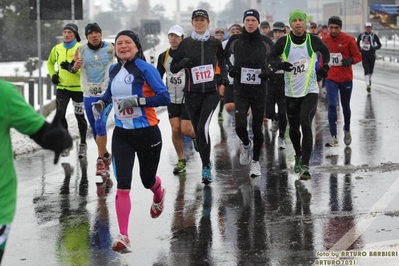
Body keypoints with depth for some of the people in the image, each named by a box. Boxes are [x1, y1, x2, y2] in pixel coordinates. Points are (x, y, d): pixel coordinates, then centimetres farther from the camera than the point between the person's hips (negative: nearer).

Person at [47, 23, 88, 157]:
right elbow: (50, 63, 22)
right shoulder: (57, 48, 3)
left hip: (78, 88, -3)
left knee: (80, 116, 8)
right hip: (62, 87, 3)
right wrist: (53, 74, 6)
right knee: (59, 116, -5)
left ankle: (83, 144, 26)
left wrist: (73, 69, -31)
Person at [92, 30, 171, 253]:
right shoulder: (114, 70, 5)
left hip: (147, 133, -3)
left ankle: (159, 194, 55)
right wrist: (101, 103, 6)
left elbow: (164, 97, -20)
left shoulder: (145, 69, -13)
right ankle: (123, 236, -8)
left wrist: (137, 101, -29)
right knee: (122, 185, -9)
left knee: (147, 180, 16)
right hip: (122, 134, 4)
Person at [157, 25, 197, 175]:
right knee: (175, 130, -1)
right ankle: (181, 161, 10)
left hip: (188, 98, -4)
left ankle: (195, 135, 27)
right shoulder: (163, 56, 4)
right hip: (172, 99, 4)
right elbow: (158, 77, 15)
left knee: (185, 130, -9)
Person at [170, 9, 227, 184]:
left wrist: (222, 76, -2)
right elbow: (173, 68, 5)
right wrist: (183, 62, -16)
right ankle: (207, 164, 25)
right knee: (198, 131, 8)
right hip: (192, 94, 2)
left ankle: (206, 167, -15)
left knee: (203, 127, -20)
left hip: (211, 92, -2)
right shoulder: (186, 43, 3)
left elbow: (222, 63, 18)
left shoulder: (215, 43, 3)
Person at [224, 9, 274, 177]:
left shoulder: (266, 42, -2)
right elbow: (224, 56, 17)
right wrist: (230, 68, -2)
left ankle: (255, 161, 20)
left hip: (259, 90, 0)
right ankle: (246, 144, 23)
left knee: (257, 128, 4)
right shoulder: (235, 40, -1)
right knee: (240, 125, -12)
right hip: (240, 89, 0)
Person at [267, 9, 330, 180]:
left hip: (310, 91, -2)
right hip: (291, 92, 2)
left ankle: (305, 167, -20)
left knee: (305, 125, -18)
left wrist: (325, 66, 4)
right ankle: (298, 156, 42)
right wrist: (280, 64, -21)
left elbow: (325, 51, 18)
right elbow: (271, 57, 0)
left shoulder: (313, 41, -2)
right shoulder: (284, 42, -3)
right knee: (293, 129, 12)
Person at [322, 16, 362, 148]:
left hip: (346, 78, -1)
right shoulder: (324, 40, 0)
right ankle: (333, 137, -12)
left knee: (346, 106, 14)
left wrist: (350, 60, -24)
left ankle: (347, 130, 39)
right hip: (330, 78, 1)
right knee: (331, 105, -11)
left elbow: (358, 56, -5)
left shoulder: (348, 39, -9)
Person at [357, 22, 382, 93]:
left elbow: (379, 45, -3)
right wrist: (359, 50, 4)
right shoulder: (361, 35, 2)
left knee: (371, 70, 13)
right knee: (366, 69, -13)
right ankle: (368, 85, -19)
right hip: (364, 55, 0)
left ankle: (369, 79, 44)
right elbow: (357, 43, 18)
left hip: (372, 55, 1)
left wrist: (373, 48, -20)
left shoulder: (374, 36, -5)